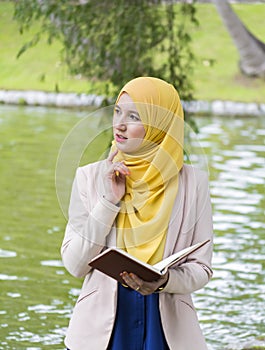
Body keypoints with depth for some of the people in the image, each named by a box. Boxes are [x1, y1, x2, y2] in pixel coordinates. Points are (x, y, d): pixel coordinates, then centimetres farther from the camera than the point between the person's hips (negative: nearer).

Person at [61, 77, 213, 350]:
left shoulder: (192, 182, -4)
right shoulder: (90, 177, -2)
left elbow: (200, 267, 0)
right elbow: (74, 264, -6)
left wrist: (164, 281, -19)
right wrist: (110, 201, -13)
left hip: (167, 326, 0)